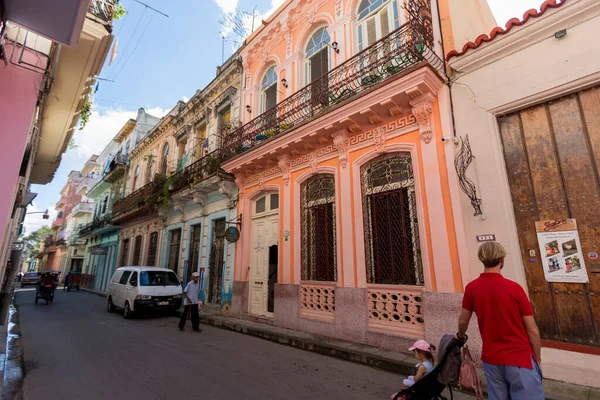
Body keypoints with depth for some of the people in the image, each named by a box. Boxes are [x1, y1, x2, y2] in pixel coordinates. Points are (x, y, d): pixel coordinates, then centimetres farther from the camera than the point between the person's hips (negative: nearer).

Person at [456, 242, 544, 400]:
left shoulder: (471, 288, -6)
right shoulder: (514, 288, -16)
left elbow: (463, 321, 5)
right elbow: (532, 330, -9)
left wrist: (461, 336, 26)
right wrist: (537, 359, 6)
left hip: (490, 359, 3)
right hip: (519, 359, -3)